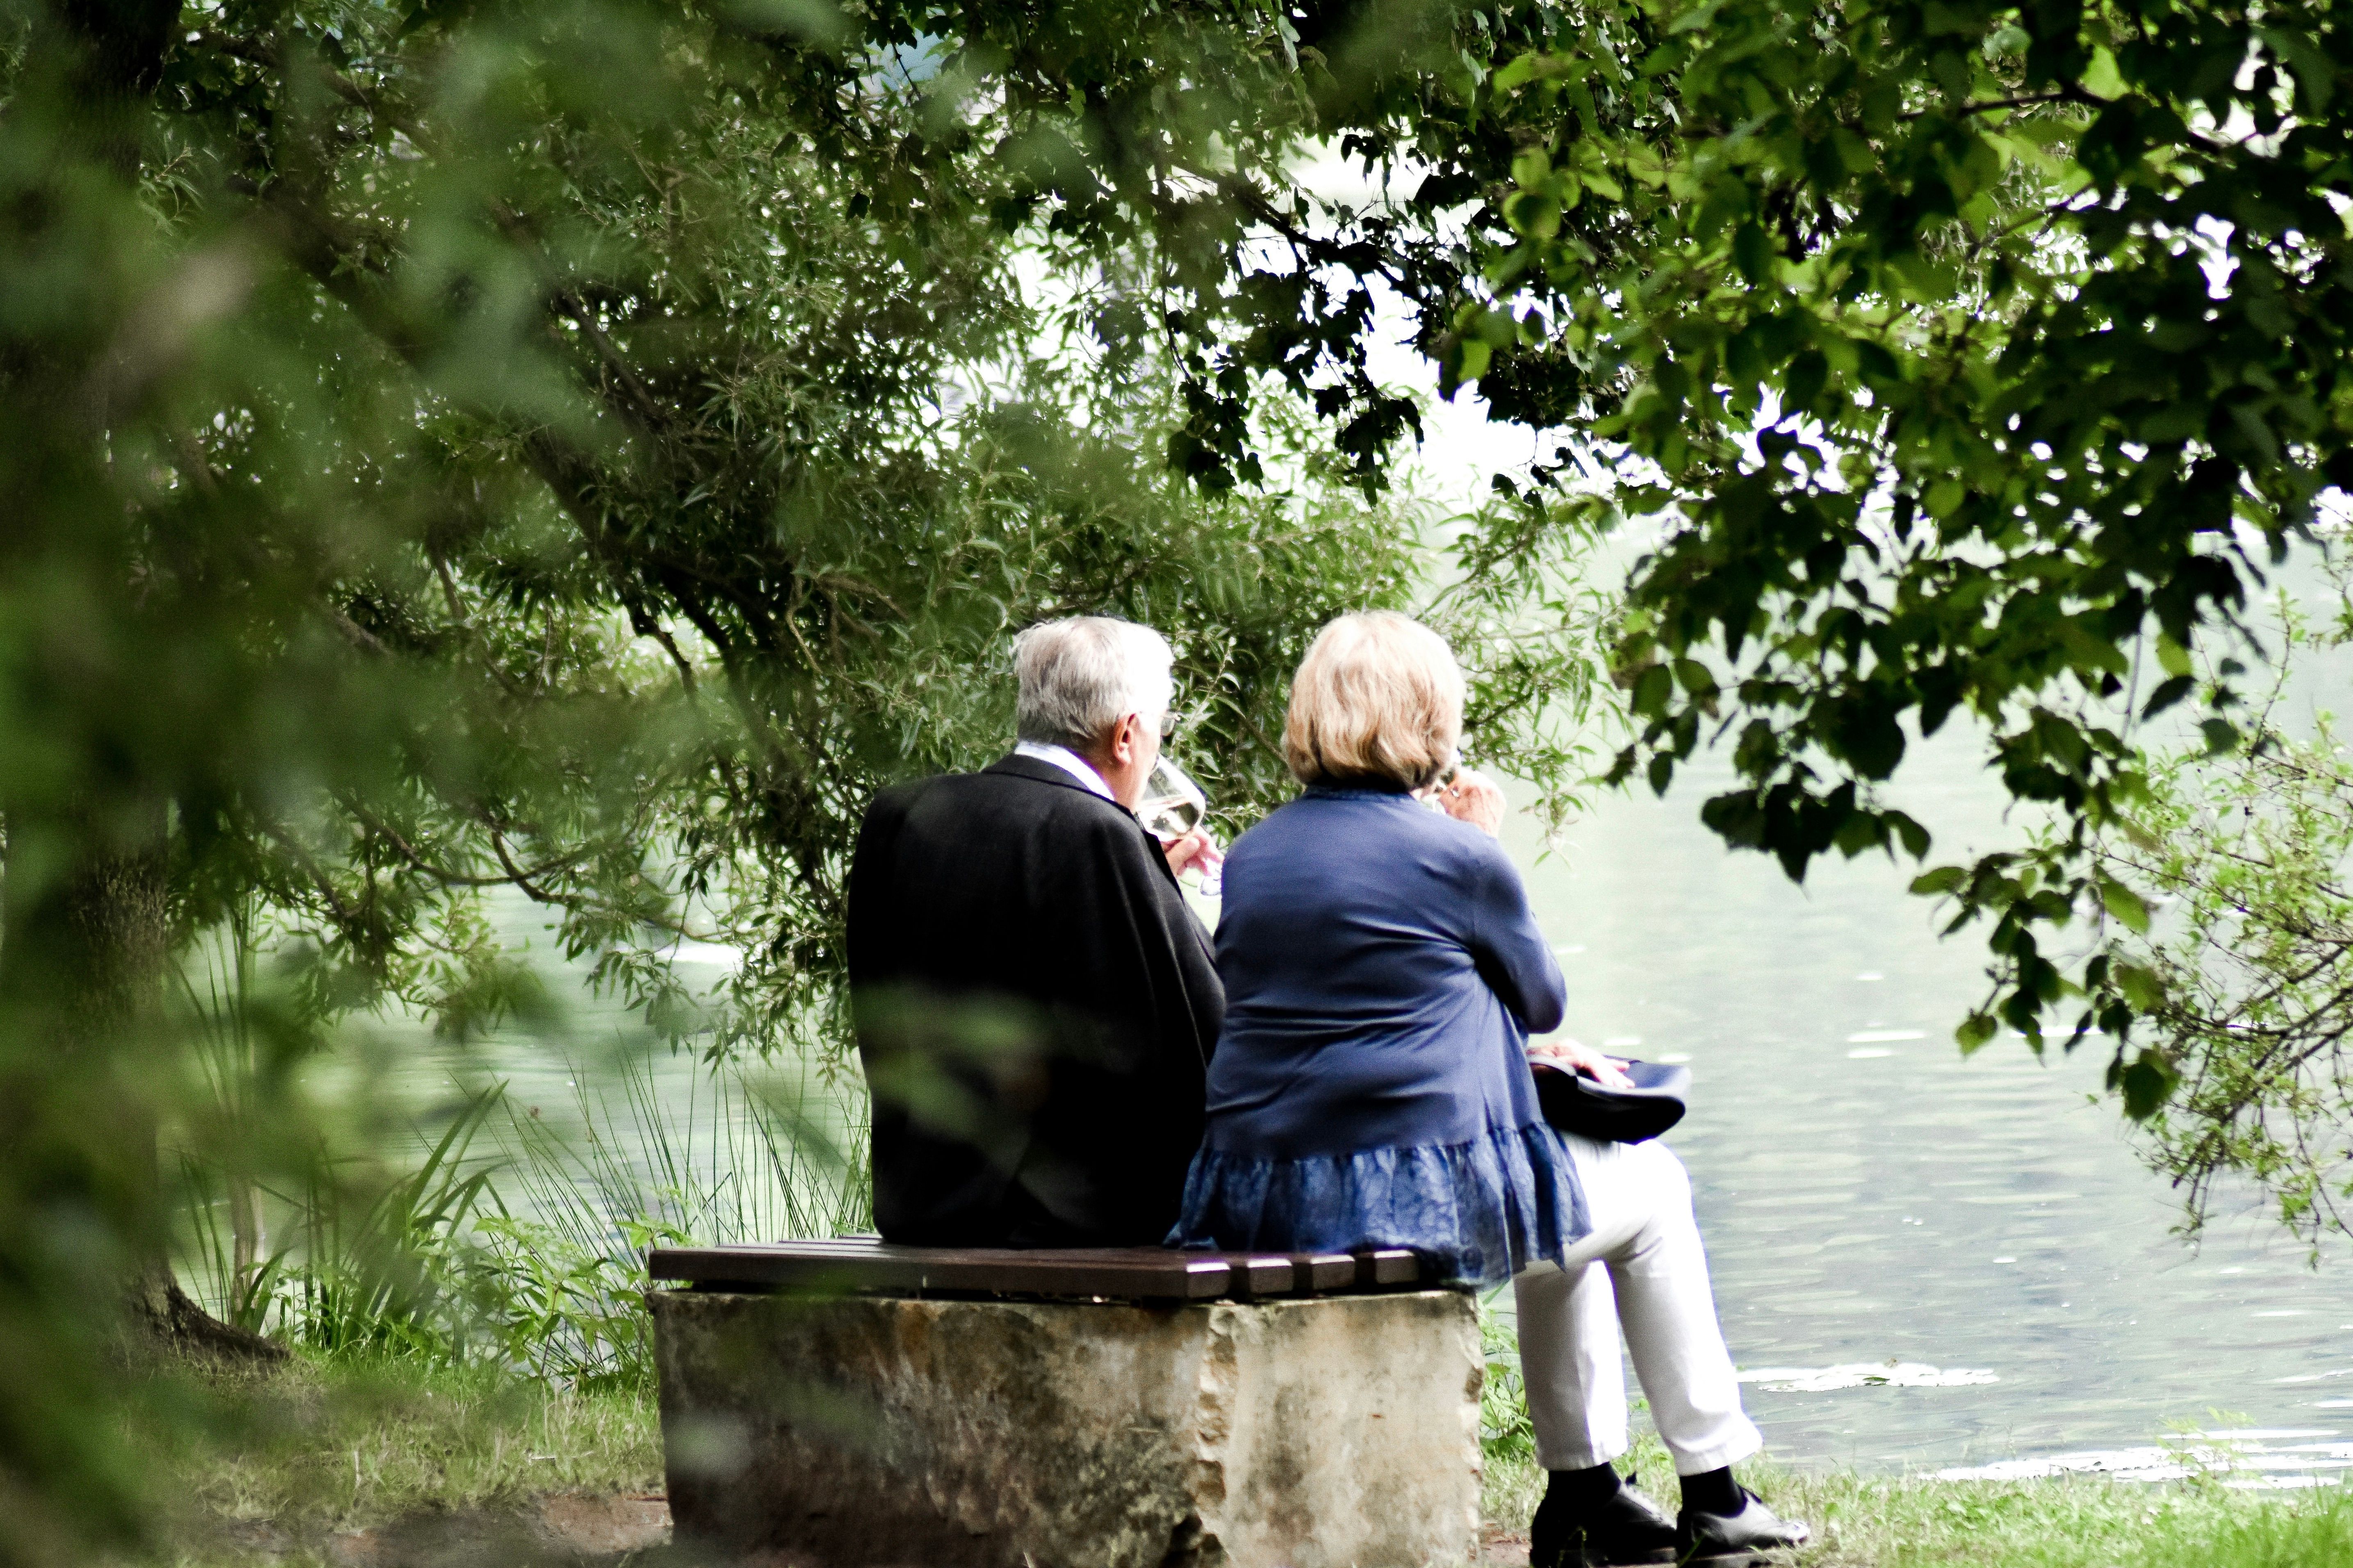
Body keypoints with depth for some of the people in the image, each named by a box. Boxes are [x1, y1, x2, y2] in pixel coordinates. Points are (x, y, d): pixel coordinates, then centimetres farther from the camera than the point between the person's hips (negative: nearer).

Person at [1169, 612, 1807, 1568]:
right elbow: (1542, 998, 8)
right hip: (1418, 1193, -7)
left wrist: (1518, 1054, 28)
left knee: (1565, 1181, 33)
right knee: (1652, 1188, 21)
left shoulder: (1253, 855, 11)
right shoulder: (1453, 857, -9)